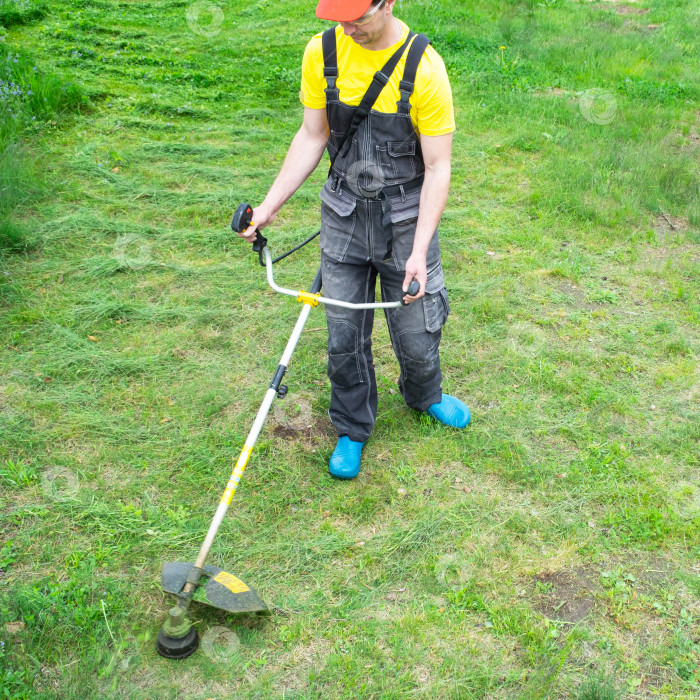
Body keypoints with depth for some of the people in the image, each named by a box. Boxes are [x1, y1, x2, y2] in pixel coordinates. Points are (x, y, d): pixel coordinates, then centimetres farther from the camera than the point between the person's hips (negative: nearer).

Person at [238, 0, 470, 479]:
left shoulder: (423, 67, -17)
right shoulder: (322, 53, -6)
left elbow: (437, 167, -14)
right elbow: (312, 136, 5)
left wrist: (419, 251, -21)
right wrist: (271, 204, 0)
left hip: (406, 216, -2)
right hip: (344, 212, 3)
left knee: (417, 329, 8)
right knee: (344, 334, 8)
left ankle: (424, 395, 43)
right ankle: (353, 429, 31)